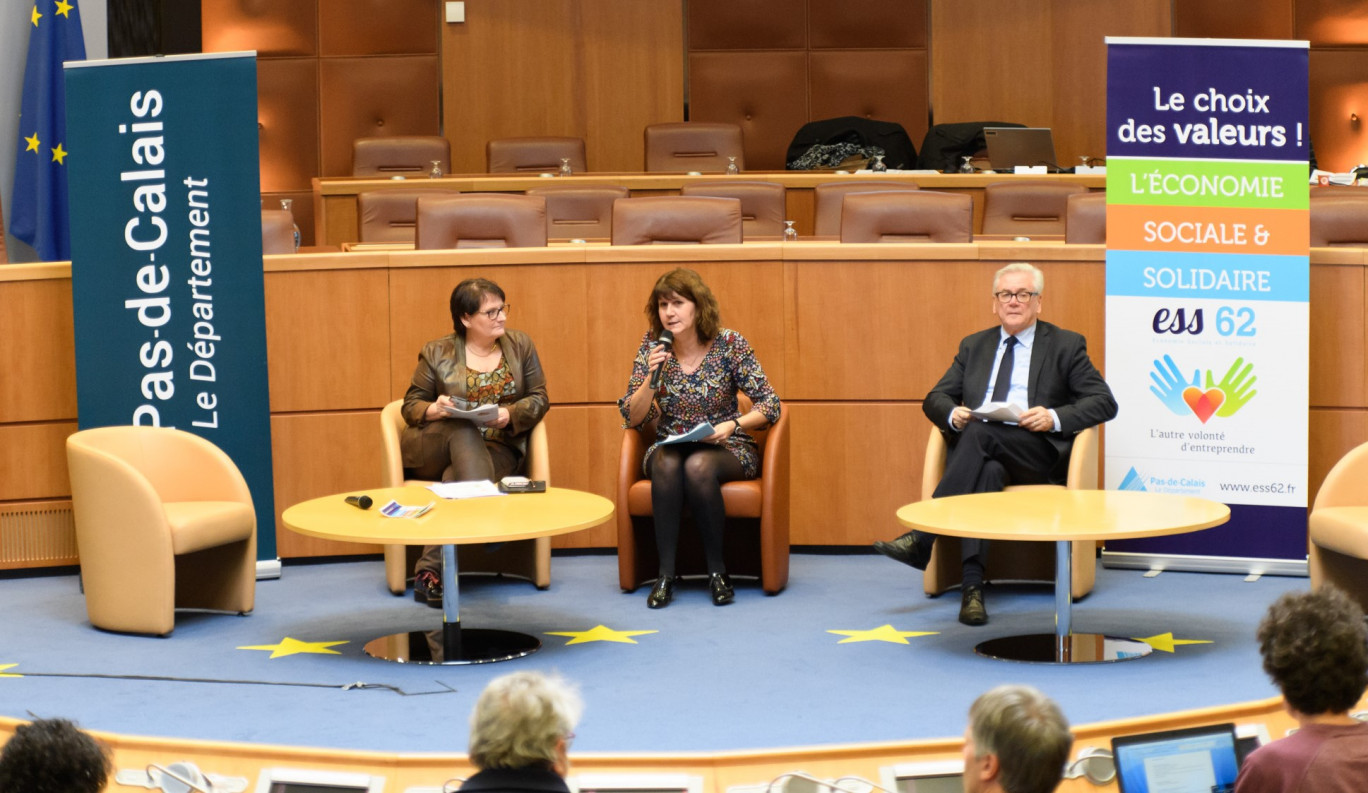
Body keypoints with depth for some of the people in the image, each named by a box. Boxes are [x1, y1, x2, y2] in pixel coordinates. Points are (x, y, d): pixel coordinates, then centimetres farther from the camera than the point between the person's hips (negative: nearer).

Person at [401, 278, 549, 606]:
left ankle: (429, 570, -39)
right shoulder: (437, 353, 5)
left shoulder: (520, 345, 10)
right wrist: (434, 410, -19)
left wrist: (509, 415, -14)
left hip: (496, 449, 1)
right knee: (464, 430, -37)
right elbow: (411, 405, 6)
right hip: (432, 449, 0)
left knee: (455, 478, -34)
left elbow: (539, 398, 8)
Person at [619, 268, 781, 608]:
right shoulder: (653, 346, -2)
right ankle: (666, 573, -29)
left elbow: (769, 404, -6)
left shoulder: (730, 344, -8)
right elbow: (632, 417, -3)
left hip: (724, 449, -2)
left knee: (698, 465, -35)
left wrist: (733, 425, -24)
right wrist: (651, 377, -20)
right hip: (670, 448, 2)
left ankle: (717, 570, -22)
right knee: (667, 464, -34)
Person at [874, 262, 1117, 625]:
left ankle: (921, 538, -37)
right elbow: (935, 398, 20)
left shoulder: (1066, 346, 12)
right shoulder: (974, 346, 24)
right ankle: (972, 586, -48)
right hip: (983, 453, 2)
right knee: (988, 471, -36)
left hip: (1039, 453, -2)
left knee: (980, 432, -34)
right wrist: (953, 414, -6)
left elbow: (1104, 403, 3)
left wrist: (1054, 418, -15)